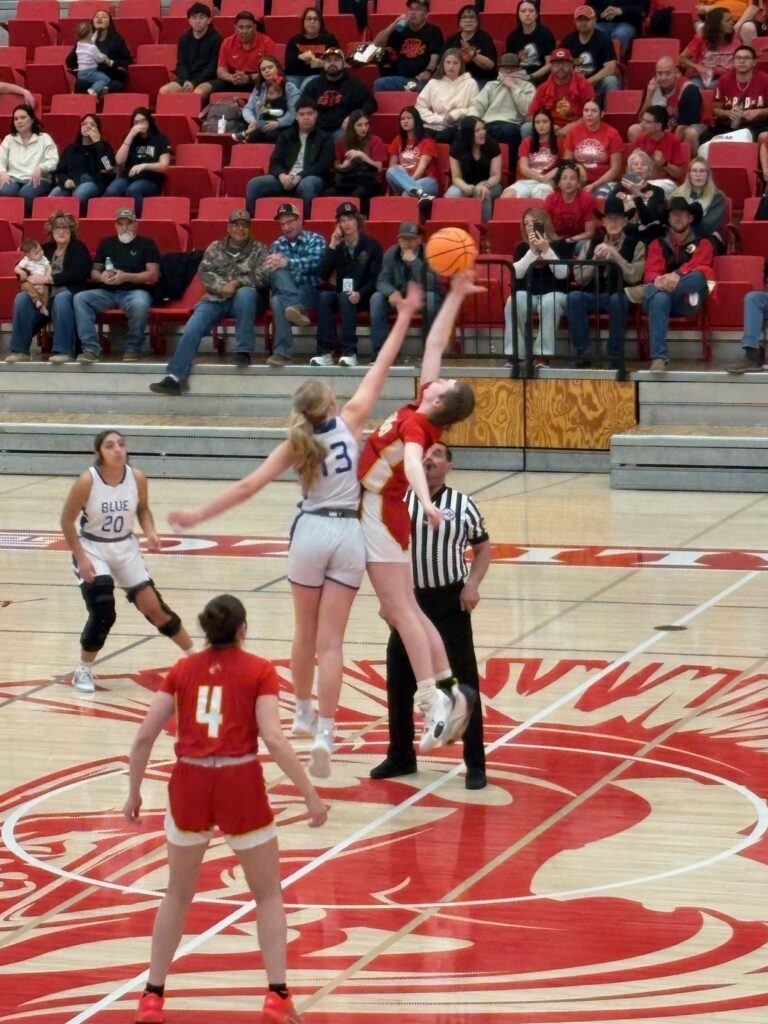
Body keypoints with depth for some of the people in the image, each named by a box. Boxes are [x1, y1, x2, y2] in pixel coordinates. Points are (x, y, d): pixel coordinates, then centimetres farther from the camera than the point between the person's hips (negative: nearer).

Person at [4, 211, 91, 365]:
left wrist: (48, 279, -14)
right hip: (44, 295, 4)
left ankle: (64, 351, -43)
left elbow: (78, 273, -8)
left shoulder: (78, 248, 8)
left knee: (61, 299, -40)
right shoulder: (45, 249, 22)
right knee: (21, 298, -25)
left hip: (68, 293, -4)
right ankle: (20, 350, -24)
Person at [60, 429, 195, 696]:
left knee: (153, 607, 2)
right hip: (92, 549, -3)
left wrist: (150, 532, -12)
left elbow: (143, 509, 7)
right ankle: (83, 671, 4)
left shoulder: (137, 478, -12)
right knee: (103, 613, -16)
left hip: (126, 548, 3)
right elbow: (67, 521, -13)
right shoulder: (87, 481, -22)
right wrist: (81, 558, -18)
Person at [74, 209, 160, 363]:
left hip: (134, 291, -4)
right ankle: (91, 349, -28)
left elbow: (153, 275, -2)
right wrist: (101, 277, -5)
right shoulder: (106, 243, 20)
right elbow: (94, 271, 20)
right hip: (107, 292, 4)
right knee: (80, 298, -24)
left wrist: (126, 277, -15)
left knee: (140, 303, -40)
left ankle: (132, 348, -16)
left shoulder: (146, 244, 7)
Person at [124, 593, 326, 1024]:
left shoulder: (183, 670, 8)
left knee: (178, 895, 20)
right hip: (240, 786, -3)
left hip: (190, 785, 3)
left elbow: (144, 736, 4)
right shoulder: (259, 670, -1)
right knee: (269, 895, 14)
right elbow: (274, 738, -11)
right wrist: (311, 795, -8)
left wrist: (134, 793, 16)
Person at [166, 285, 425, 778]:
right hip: (349, 535, 0)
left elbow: (249, 485, -6)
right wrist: (405, 316, 8)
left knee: (306, 633, 20)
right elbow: (382, 367, 2)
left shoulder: (296, 445, -1)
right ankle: (324, 733, -13)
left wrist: (198, 516, -3)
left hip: (311, 532, 1)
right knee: (331, 641, -4)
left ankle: (304, 713, 35)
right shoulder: (350, 421, -2)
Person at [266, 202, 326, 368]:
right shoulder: (277, 245, 19)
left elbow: (314, 262, -15)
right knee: (277, 271, -33)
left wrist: (287, 263, -30)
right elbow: (270, 269, 4)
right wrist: (274, 265, -21)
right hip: (284, 292, 2)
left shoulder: (315, 240, 7)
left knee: (278, 300, -35)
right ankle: (297, 309, -50)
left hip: (310, 293, -2)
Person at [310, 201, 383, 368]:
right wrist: (332, 247, -9)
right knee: (324, 296, -30)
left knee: (345, 298, -35)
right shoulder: (337, 245, 10)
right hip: (341, 294, 3)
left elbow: (376, 278, -6)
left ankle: (349, 352, -40)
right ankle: (325, 352, -37)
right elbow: (323, 275, -3)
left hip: (363, 297, -3)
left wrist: (360, 294, -25)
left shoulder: (371, 245, 0)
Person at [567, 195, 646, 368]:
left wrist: (614, 255, -13)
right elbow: (580, 278, 6)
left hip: (621, 296, -2)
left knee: (617, 299, -38)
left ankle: (615, 356, -25)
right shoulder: (593, 243, 13)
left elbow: (635, 277, -8)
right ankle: (583, 354, -24)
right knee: (574, 297, -30)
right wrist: (596, 258, -8)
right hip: (594, 295, 3)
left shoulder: (636, 245, 5)